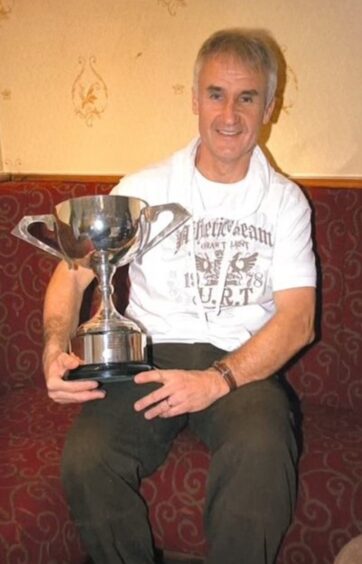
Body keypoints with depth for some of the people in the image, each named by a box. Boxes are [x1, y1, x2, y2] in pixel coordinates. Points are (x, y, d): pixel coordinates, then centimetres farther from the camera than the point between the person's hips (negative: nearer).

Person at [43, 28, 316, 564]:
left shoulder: (285, 201, 7)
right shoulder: (144, 188, 8)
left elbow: (297, 318, -2)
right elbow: (74, 272, 4)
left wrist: (218, 379, -18)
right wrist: (56, 350, -17)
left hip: (243, 362, 0)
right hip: (149, 356, 1)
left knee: (262, 452, -34)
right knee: (85, 460, -28)